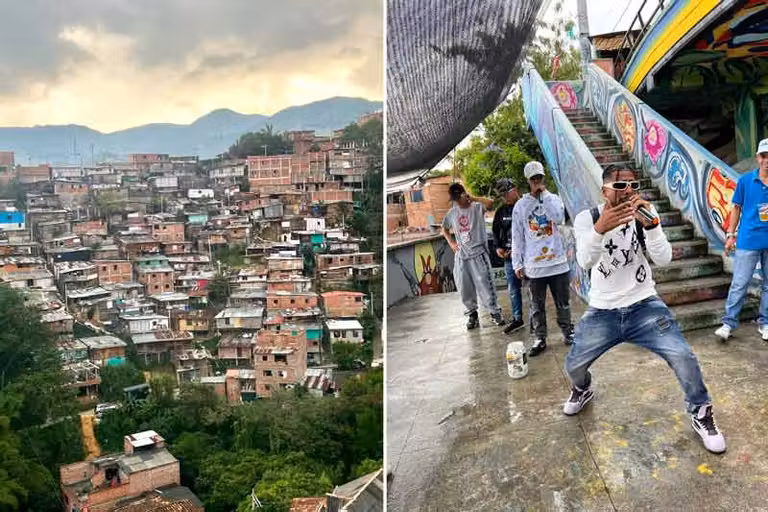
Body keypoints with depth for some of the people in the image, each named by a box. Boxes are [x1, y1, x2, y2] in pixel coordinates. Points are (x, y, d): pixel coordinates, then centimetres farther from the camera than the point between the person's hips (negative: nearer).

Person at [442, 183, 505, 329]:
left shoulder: (477, 207, -5)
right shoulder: (452, 213, 10)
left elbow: (490, 203, -26)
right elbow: (444, 229, 25)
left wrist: (472, 198, -19)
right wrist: (451, 242, 11)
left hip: (478, 253, -5)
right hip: (461, 256, 5)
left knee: (485, 284, -6)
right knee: (464, 288, 8)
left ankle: (495, 312, 7)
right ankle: (472, 314, 24)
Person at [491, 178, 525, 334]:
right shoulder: (501, 211, 10)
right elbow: (496, 231, 21)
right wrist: (498, 247, 6)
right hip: (509, 256, 6)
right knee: (513, 290, 12)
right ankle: (517, 319, 26)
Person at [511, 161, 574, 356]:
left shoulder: (554, 199, 4)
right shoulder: (520, 205, 3)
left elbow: (558, 217, -19)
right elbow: (517, 237, 4)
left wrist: (545, 194, -13)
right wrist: (517, 263, 0)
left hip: (557, 261, 0)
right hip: (533, 265, 0)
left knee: (563, 302, 11)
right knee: (537, 306, 7)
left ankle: (568, 333, 25)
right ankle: (539, 339, 15)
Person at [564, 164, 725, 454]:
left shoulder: (645, 212, -6)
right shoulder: (586, 218, -10)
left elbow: (664, 260, -16)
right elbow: (585, 262, -26)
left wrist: (650, 224, -34)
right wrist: (600, 229, -46)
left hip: (644, 305, 0)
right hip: (602, 311, 0)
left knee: (683, 357, -15)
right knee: (573, 365, 4)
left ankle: (700, 414, 13)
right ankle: (582, 390, 42)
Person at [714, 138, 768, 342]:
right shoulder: (746, 180, -1)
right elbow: (737, 208, 6)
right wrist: (731, 235, 3)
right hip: (748, 240, -1)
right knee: (739, 284, 0)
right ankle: (729, 323, 6)